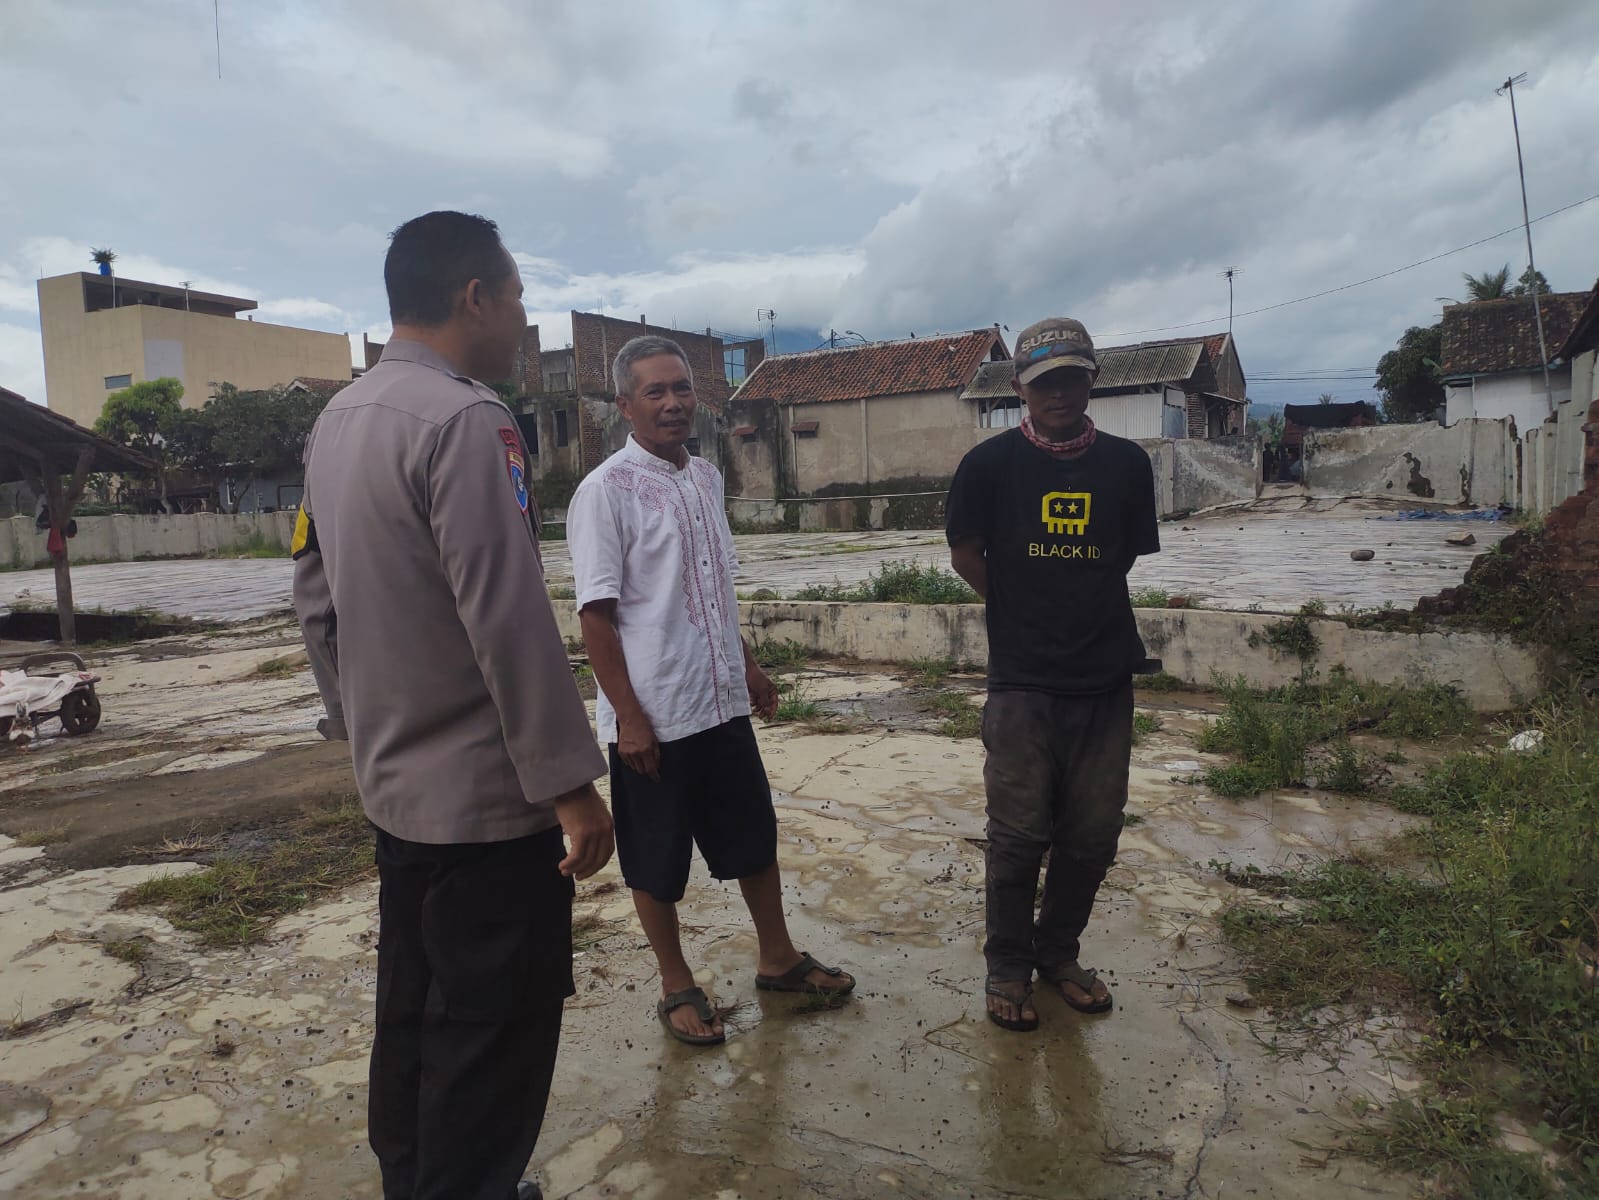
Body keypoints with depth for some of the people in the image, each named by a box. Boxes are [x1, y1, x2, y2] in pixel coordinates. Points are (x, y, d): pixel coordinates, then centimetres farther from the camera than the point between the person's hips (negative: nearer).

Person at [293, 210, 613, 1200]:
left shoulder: (337, 420, 10)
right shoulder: (465, 419, -19)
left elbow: (317, 598, 15)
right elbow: (508, 620, -24)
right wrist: (572, 784, -19)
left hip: (396, 787, 9)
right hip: (487, 797, -9)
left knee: (413, 1012, 22)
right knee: (492, 1036, 4)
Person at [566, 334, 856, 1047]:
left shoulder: (706, 478, 9)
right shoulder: (606, 491, -13)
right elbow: (596, 613, -15)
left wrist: (747, 665, 20)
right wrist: (627, 714, -18)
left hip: (722, 703, 7)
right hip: (652, 715, -7)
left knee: (754, 837, 18)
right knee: (656, 862, 10)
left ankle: (777, 959, 37)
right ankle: (677, 986, 29)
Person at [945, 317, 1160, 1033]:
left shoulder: (1126, 462, 3)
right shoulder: (992, 462, -4)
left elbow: (1129, 557, 14)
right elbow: (965, 554, 3)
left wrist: (1081, 613, 11)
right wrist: (1024, 612, 5)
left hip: (1105, 678, 3)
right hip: (1022, 679, -3)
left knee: (1093, 833, 12)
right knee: (1019, 832, 6)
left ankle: (1059, 953, 33)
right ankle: (1007, 968, 25)